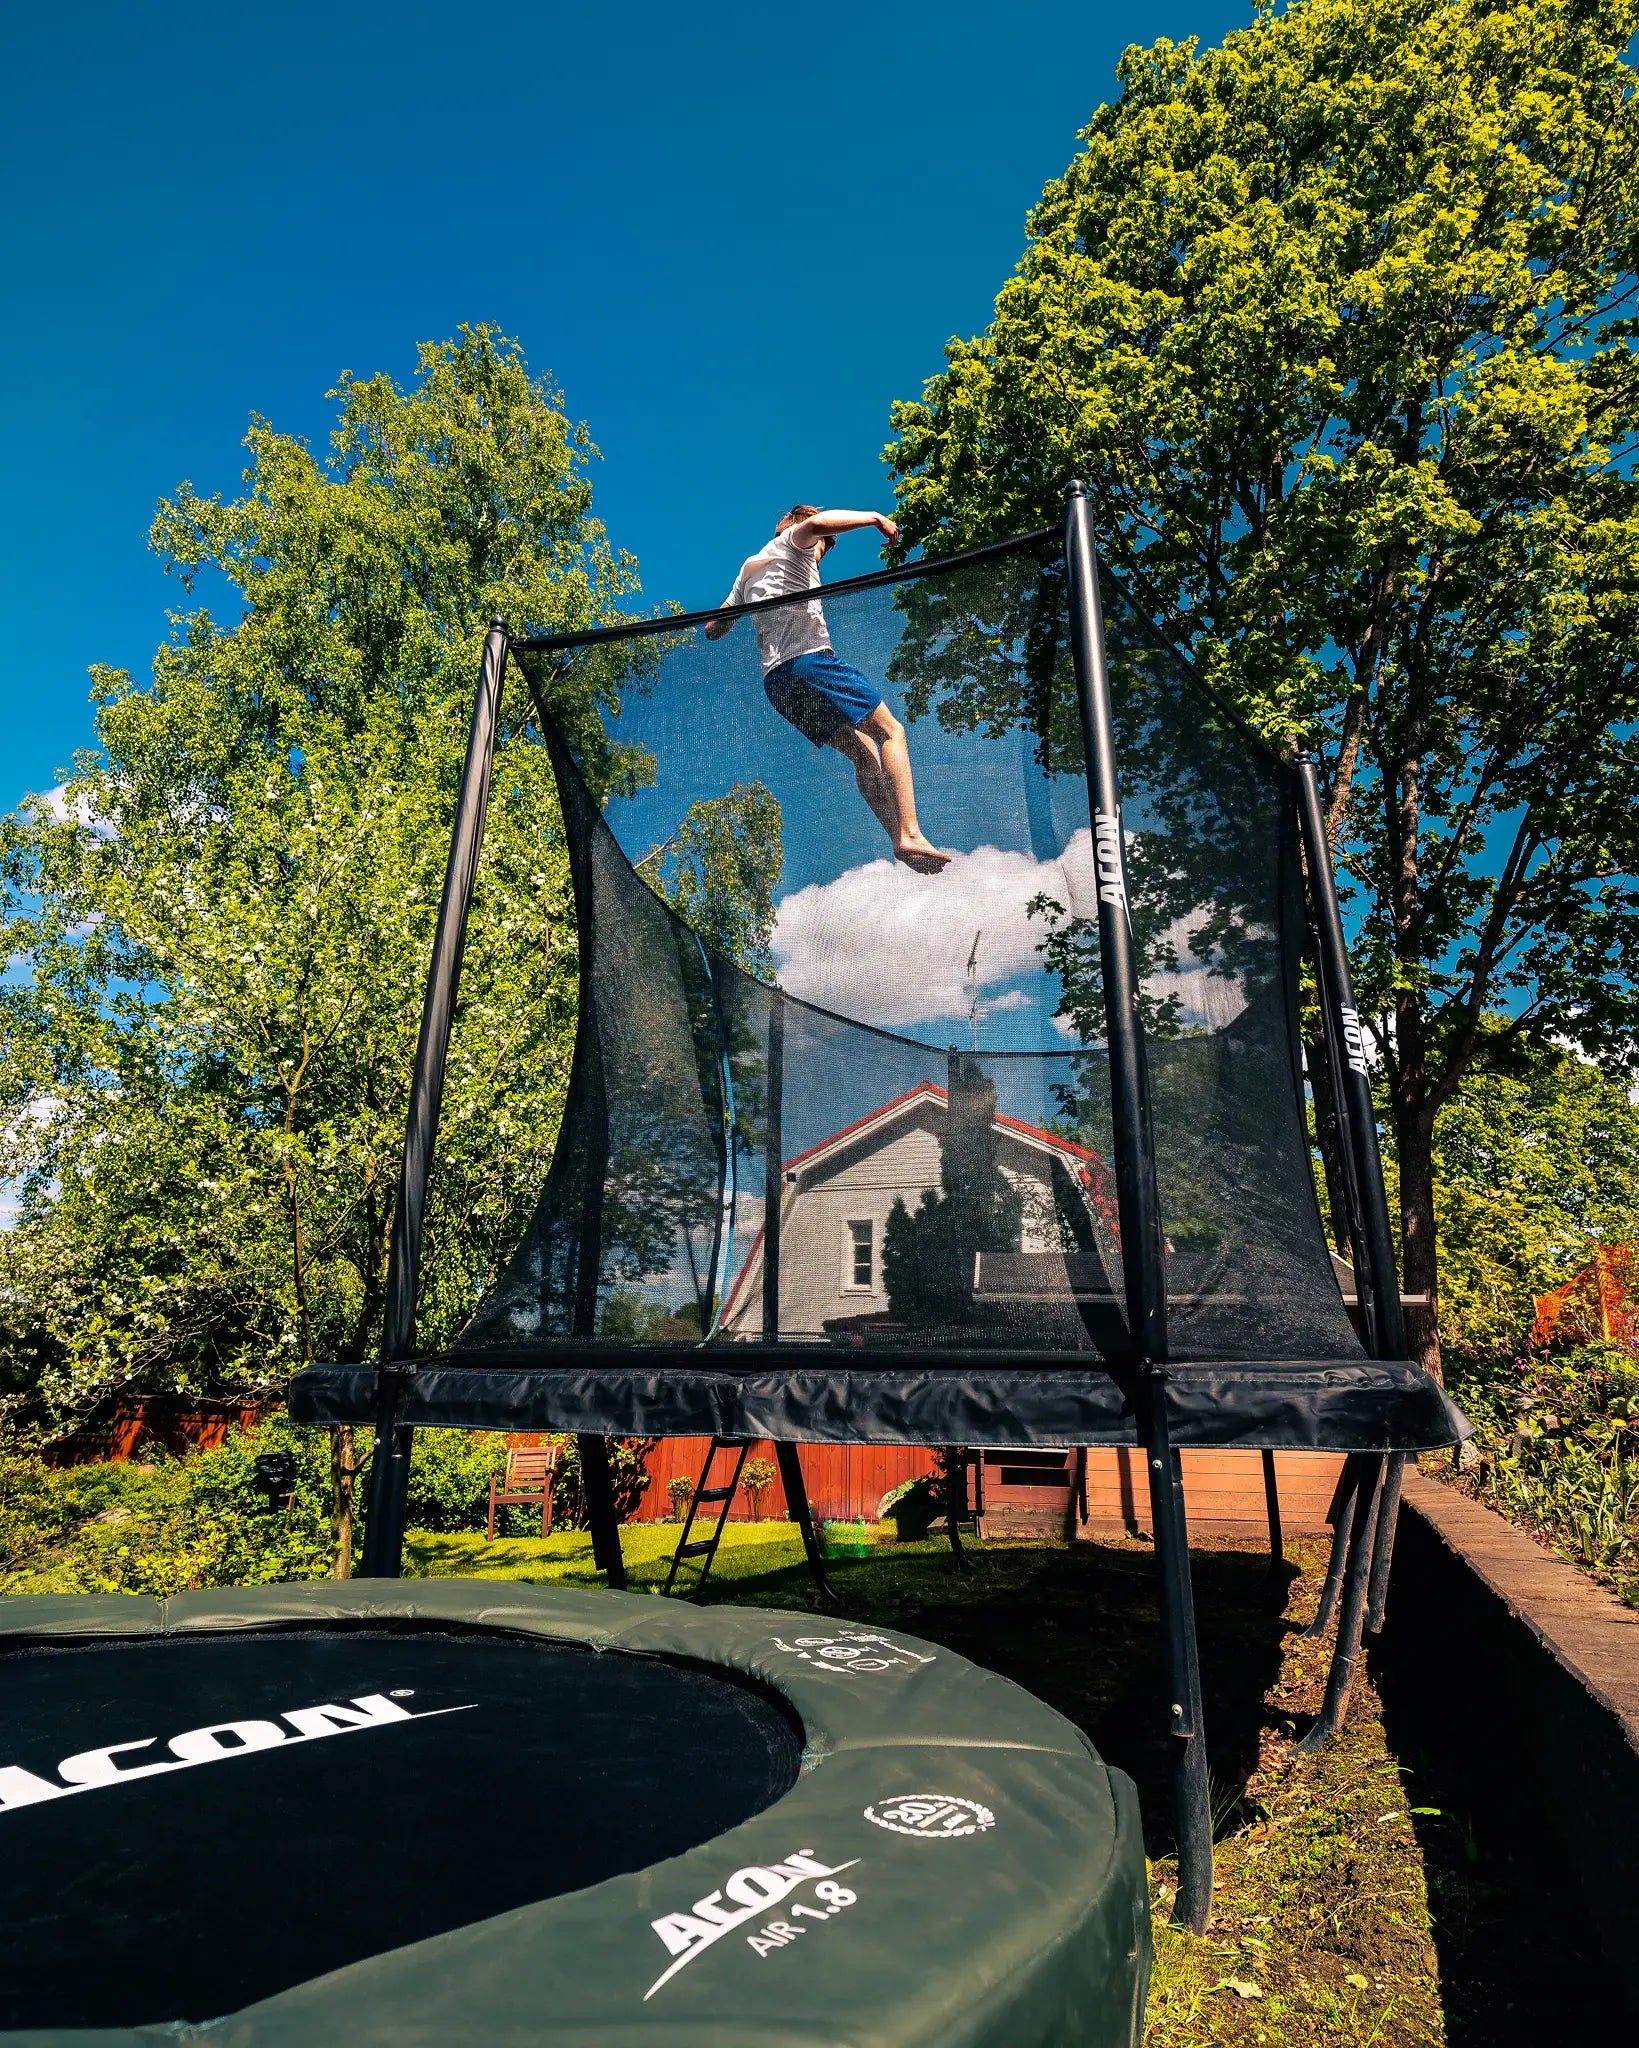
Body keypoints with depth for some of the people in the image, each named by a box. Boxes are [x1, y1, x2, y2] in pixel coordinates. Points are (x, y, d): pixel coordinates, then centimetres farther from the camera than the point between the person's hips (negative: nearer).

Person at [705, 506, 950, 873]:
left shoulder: (748, 569, 31)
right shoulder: (793, 542, 11)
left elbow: (712, 629, 30)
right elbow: (817, 522, -15)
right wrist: (874, 517, -6)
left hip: (775, 679, 7)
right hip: (811, 659, -7)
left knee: (863, 751, 10)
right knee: (891, 731, -6)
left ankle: (900, 841, -3)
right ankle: (910, 833, -24)